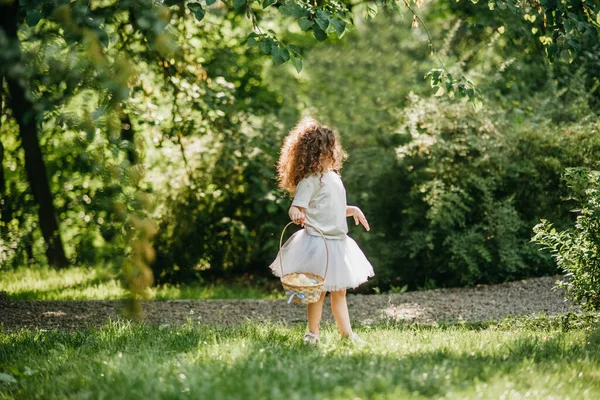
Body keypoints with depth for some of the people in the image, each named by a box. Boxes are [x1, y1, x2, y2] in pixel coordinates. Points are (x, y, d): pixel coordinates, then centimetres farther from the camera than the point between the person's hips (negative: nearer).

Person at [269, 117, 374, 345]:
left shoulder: (333, 177, 13)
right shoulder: (309, 181, -14)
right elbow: (296, 208, -20)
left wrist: (353, 210, 14)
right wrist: (296, 214, -41)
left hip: (337, 242, 8)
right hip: (318, 242, -8)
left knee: (340, 291, 13)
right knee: (318, 291, 2)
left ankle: (347, 333, 20)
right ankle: (313, 333, 14)